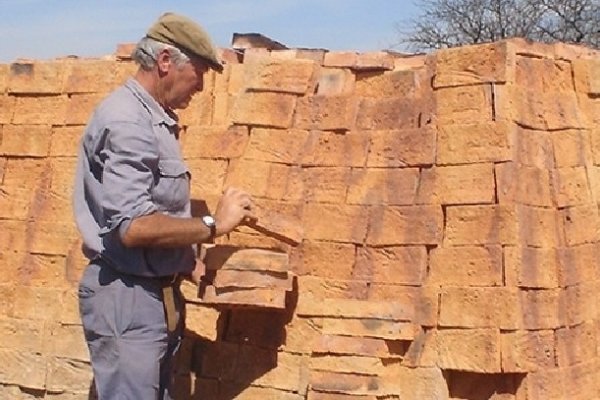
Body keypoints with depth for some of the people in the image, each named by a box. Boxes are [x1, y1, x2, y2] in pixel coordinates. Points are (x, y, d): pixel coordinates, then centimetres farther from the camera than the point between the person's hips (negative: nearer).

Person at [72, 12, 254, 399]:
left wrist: (188, 263, 9)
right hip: (127, 297, -10)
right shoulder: (126, 121, -18)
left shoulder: (155, 119, 12)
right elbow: (133, 227, -26)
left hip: (156, 291, 10)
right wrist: (213, 225, -16)